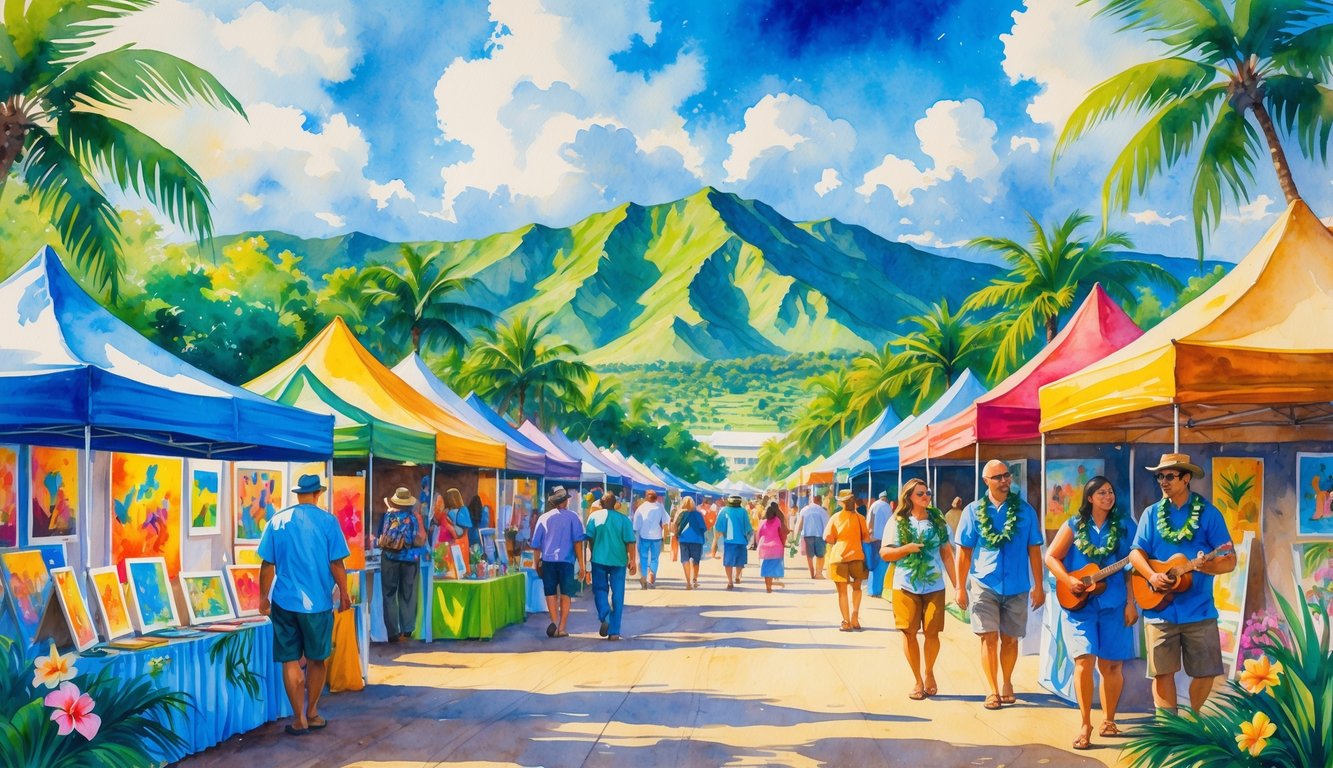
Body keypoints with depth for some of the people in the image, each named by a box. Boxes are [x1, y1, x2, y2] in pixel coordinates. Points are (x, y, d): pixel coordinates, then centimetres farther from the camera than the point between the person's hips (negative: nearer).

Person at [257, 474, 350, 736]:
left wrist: (264, 597, 13)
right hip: (317, 601, -1)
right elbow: (336, 564, -6)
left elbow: (267, 564, 3)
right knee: (316, 660, 14)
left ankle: (300, 719, 7)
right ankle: (312, 712, 24)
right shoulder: (327, 521, -5)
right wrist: (344, 593, 7)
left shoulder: (278, 521, 1)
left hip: (284, 602, 1)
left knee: (291, 661, 6)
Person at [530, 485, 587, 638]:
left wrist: (537, 563, 20)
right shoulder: (573, 517, 3)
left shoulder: (544, 518, 8)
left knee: (551, 593, 8)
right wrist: (581, 565, 1)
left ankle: (554, 621, -13)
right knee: (565, 595, 8)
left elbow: (536, 544, 9)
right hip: (567, 561, -1)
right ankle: (561, 628, 4)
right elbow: (578, 541, -1)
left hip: (548, 560, 1)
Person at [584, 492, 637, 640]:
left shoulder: (594, 516, 0)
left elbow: (589, 539, 2)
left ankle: (604, 617, -15)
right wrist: (632, 560, 0)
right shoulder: (623, 519, 0)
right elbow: (630, 541, -5)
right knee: (617, 595, 6)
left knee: (600, 589, 13)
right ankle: (614, 632, 5)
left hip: (599, 559, 0)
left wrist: (591, 554, 17)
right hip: (618, 560, 0)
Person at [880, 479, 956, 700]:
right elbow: (884, 553, -1)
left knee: (932, 632, -2)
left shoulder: (937, 520, 8)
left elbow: (947, 554, 10)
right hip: (906, 586, -1)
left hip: (934, 586, 1)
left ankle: (929, 672, 25)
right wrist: (907, 548, -18)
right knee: (909, 632, -3)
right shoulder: (898, 522, 1)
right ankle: (918, 681, 12)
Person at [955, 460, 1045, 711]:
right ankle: (993, 690, 3)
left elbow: (1034, 549, 5)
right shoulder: (974, 511, 1)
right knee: (989, 637, -5)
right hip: (984, 584, -1)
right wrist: (960, 587, 0)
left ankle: (1006, 684, 27)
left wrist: (1038, 586, 2)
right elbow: (964, 551, 4)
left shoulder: (1025, 510, 2)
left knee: (1010, 638, 9)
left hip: (1017, 586, 1)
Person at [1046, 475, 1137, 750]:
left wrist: (1131, 603, -3)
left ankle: (1108, 720, 22)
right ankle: (1085, 725, -2)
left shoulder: (1123, 525, 6)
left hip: (1115, 605, 1)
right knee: (1085, 660, -11)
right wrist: (1069, 581, -9)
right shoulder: (1074, 526, 4)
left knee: (1111, 664, 4)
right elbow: (1051, 556, 6)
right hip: (1079, 604, -1)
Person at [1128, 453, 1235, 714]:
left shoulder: (1208, 513, -1)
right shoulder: (1152, 513, 7)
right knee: (1162, 671, 1)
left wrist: (1207, 565, -25)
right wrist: (1152, 576, -17)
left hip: (1199, 610, -1)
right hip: (1159, 610, 2)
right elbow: (1136, 552, 2)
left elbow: (1230, 561, -4)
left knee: (1206, 672, 2)